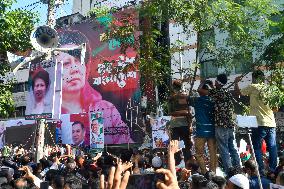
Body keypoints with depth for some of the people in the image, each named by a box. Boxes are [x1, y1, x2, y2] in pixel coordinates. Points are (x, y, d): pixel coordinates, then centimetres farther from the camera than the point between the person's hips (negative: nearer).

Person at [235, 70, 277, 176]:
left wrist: (236, 82, 21)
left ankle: (261, 171, -1)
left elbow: (238, 92, 7)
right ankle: (273, 170, 13)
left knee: (256, 148, 2)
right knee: (272, 148, 9)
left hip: (260, 123, -5)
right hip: (271, 123, 5)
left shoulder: (253, 87, -4)